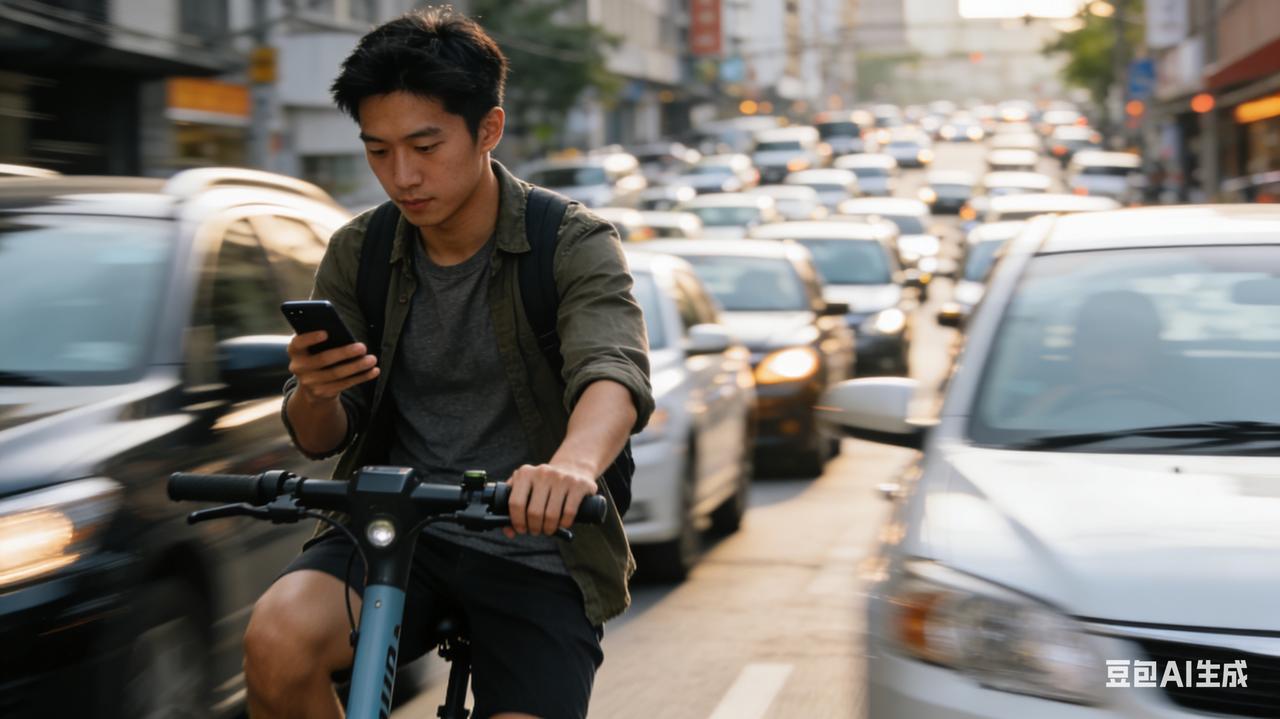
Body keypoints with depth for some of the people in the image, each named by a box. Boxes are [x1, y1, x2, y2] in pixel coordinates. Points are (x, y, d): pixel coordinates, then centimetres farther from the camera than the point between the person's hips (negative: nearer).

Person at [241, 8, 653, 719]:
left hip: (533, 546, -2)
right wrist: (313, 392, -21)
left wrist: (573, 462, -50)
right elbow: (319, 440, 5)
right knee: (279, 642, -27)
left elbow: (613, 371, -26)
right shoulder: (358, 253, 4)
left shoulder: (574, 247, -6)